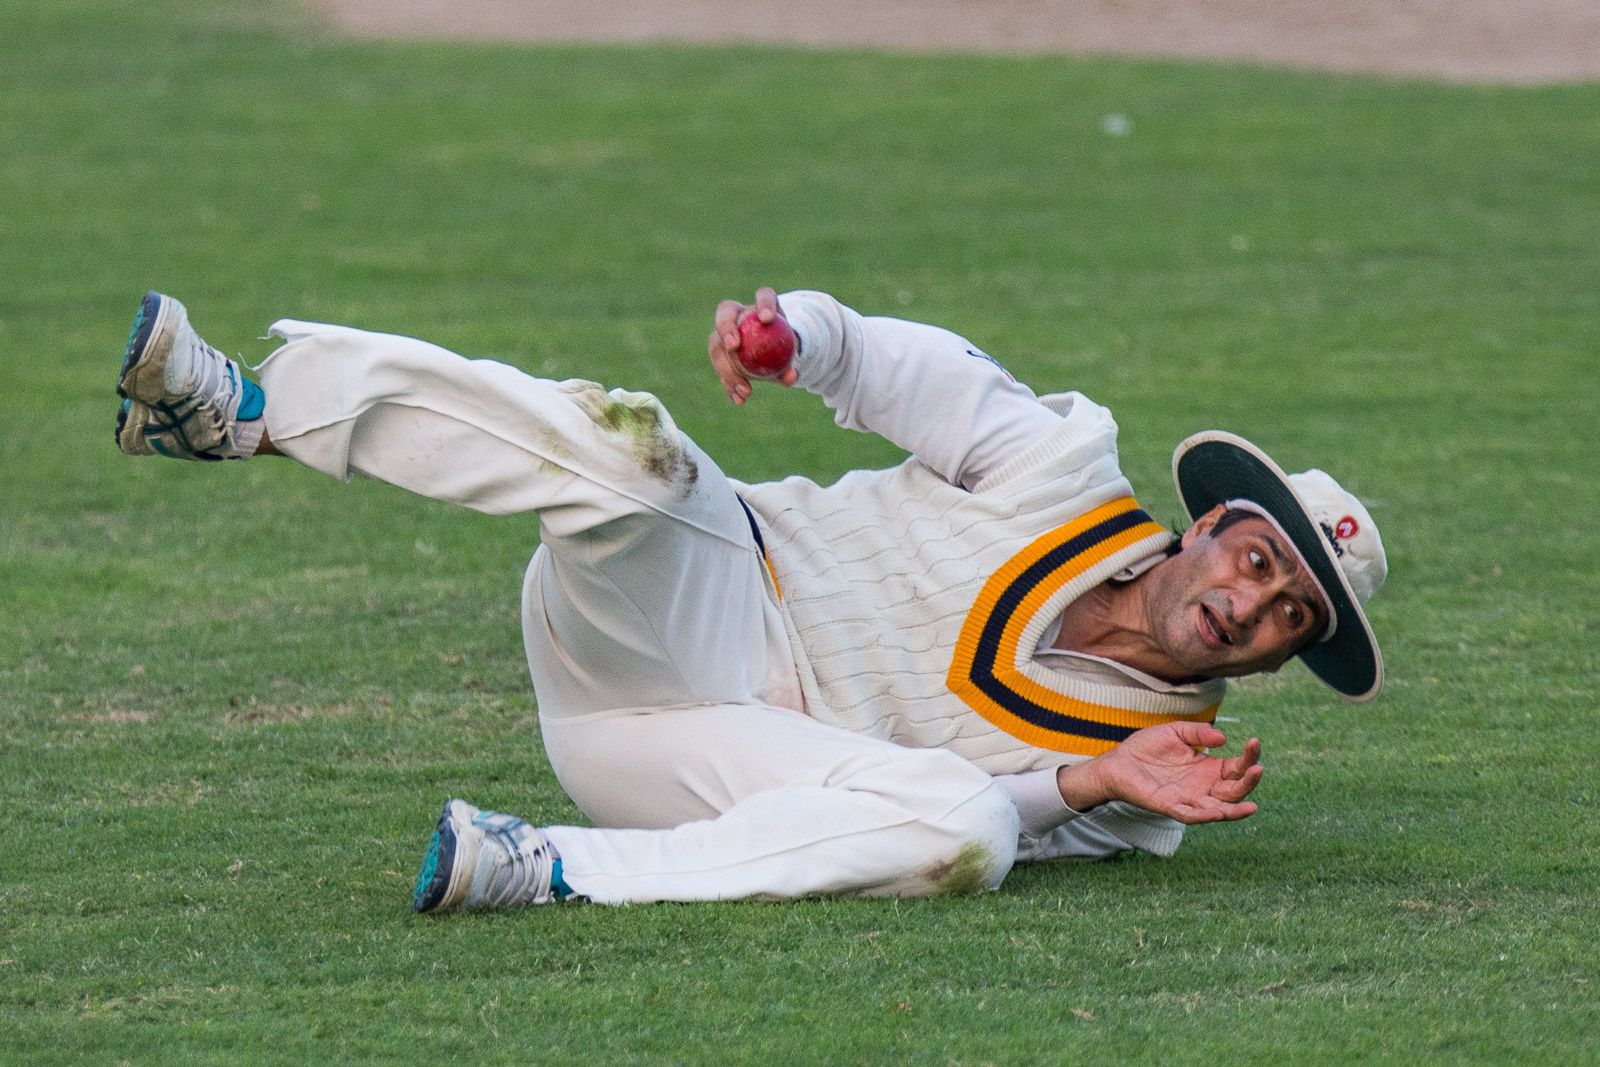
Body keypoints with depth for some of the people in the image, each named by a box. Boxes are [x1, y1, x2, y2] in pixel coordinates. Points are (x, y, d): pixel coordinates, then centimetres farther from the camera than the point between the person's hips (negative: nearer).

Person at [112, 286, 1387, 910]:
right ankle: (237, 407, -27)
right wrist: (796, 329, -20)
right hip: (702, 590, 0)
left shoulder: (1157, 745, 6)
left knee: (962, 829, -33)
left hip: (760, 755, 0)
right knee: (621, 448, -32)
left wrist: (1094, 785, -17)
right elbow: (892, 359, 3)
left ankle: (547, 870, -38)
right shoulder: (1067, 469, 1)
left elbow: (984, 821, 3)